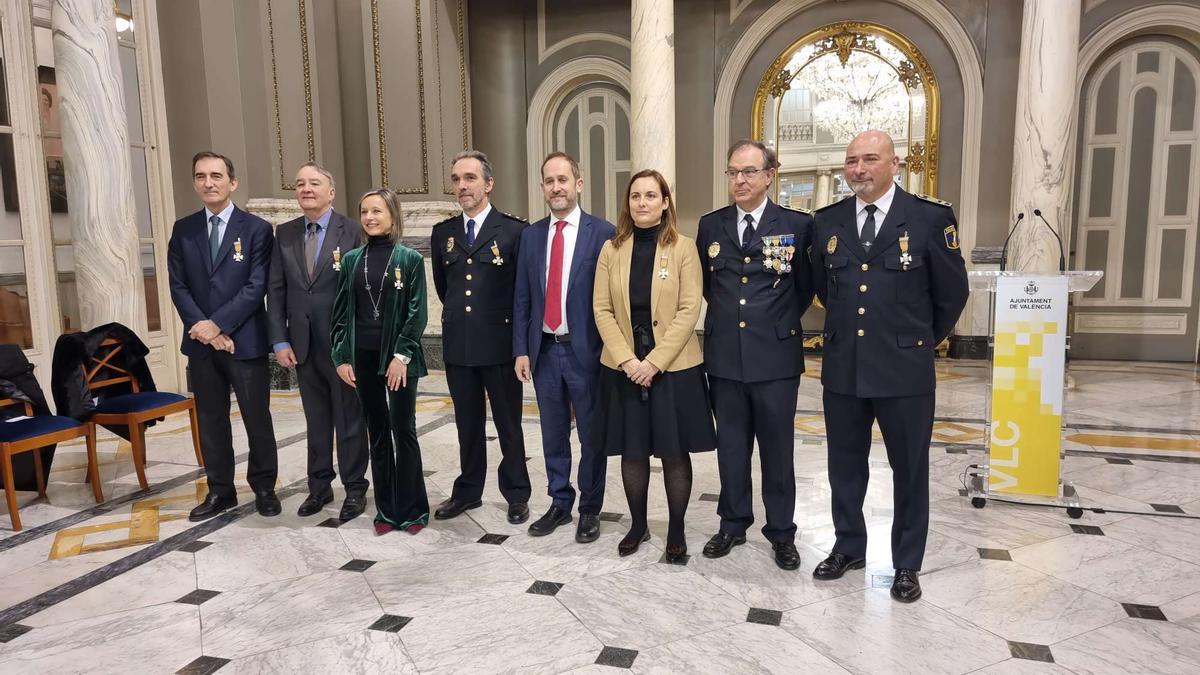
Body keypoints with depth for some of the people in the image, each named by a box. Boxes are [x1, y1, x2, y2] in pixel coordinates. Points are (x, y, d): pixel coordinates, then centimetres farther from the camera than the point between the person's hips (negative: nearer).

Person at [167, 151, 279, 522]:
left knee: (257, 419, 5)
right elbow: (178, 286, 4)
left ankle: (264, 487, 20)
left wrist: (218, 323, -16)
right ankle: (220, 491, 23)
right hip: (201, 342, 4)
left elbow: (256, 286, -10)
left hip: (245, 340, -3)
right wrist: (203, 328, -9)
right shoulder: (183, 229, 9)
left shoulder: (257, 228, -3)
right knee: (210, 420, 11)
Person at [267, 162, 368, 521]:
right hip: (302, 345, 4)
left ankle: (355, 488, 20)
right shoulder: (284, 233, 7)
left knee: (349, 419, 7)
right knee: (316, 420, 14)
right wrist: (280, 341, 1)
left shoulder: (352, 231, -6)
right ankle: (319, 486, 27)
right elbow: (276, 290, 7)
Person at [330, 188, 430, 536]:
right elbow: (341, 312, 8)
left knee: (403, 431, 0)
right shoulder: (351, 259, 8)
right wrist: (341, 357, 0)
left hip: (399, 356, -3)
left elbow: (417, 312, -6)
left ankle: (411, 509, 13)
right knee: (377, 433, 9)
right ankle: (386, 510, 19)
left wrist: (401, 355, -13)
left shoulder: (409, 259, -2)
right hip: (363, 357, 4)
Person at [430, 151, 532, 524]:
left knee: (509, 424, 8)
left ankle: (516, 495, 22)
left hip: (500, 343, -4)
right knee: (467, 424, 15)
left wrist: (504, 319, 5)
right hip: (458, 345, 4)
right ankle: (468, 491, 30)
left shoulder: (514, 230, -7)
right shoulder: (443, 233, 8)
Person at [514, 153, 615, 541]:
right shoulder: (531, 235, 7)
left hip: (585, 350, -4)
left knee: (592, 435, 8)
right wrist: (521, 350, 3)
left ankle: (590, 509, 24)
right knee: (553, 435, 15)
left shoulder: (602, 233, -7)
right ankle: (560, 504, 30)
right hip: (544, 350, 4)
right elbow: (522, 298, 8)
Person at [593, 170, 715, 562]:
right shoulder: (612, 250, 4)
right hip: (624, 367, 2)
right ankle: (637, 525, 28)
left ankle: (676, 530, 22)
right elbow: (602, 310, 1)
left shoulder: (683, 248, -3)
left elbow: (689, 311, -9)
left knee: (674, 453, 6)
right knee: (632, 452, 11)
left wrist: (654, 361, -16)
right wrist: (626, 359, -11)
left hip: (673, 366, -2)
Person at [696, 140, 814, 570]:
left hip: (775, 357, -2)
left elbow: (806, 287, 4)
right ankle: (733, 523, 28)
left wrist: (779, 322, 7)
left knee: (777, 449, 8)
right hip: (724, 356, 3)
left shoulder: (797, 225, -4)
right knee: (731, 447, 13)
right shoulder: (710, 225, 5)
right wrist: (727, 317, 11)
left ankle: (781, 532, 24)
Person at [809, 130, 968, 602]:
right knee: (845, 465, 14)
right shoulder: (828, 221, 4)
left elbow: (952, 294, 2)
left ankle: (907, 564, 26)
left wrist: (922, 341, 10)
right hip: (842, 367, 3)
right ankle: (849, 546, 33)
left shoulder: (930, 218, -7)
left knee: (910, 469, 10)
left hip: (904, 369, -3)